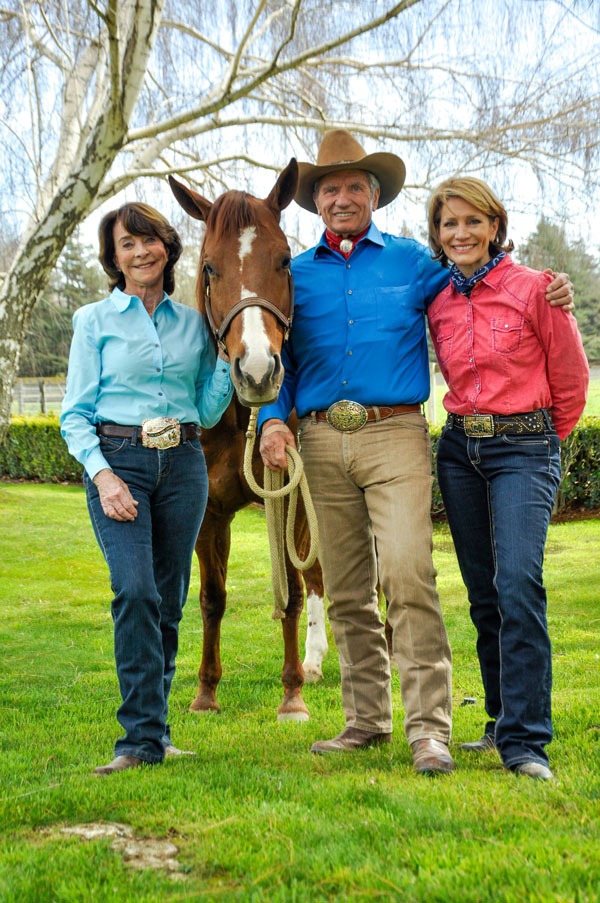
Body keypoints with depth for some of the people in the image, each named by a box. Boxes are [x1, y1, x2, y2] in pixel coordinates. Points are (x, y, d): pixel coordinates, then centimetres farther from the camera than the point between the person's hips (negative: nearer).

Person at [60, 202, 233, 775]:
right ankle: (142, 737, -13)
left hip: (183, 466, 3)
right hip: (117, 462, -3)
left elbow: (208, 411, 14)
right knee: (135, 591, -18)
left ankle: (154, 727, 19)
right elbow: (75, 415, 1)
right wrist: (101, 474, -14)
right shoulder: (94, 321, 4)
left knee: (170, 600, 5)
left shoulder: (193, 322, 12)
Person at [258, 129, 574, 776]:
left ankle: (429, 728, -13)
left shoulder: (412, 262, 10)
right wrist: (272, 419, -2)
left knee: (406, 573, -16)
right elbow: (279, 363, 15)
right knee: (345, 590, 7)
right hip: (322, 440, 3)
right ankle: (367, 718, 18)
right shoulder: (296, 275, 15)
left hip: (395, 435, -3)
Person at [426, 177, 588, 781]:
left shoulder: (533, 289, -6)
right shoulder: (437, 302, 8)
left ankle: (525, 741, -14)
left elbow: (571, 377, 1)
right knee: (483, 592, 9)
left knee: (518, 583, -18)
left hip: (523, 447, -5)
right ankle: (505, 718, 23)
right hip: (459, 448, 5)